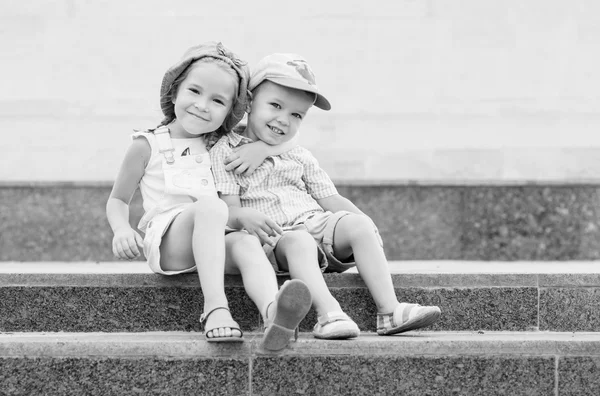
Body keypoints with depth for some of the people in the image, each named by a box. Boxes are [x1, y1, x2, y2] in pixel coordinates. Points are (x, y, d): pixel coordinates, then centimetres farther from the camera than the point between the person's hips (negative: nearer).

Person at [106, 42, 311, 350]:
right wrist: (121, 230, -6)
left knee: (246, 243, -31)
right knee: (210, 206, -34)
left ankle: (273, 313, -62)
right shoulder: (148, 145, 10)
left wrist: (260, 148, 4)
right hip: (167, 241, -4)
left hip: (214, 243, 4)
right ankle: (214, 307, -48)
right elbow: (118, 200, 16)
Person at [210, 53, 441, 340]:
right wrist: (244, 216, -29)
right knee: (299, 242, -37)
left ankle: (389, 311, -29)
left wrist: (366, 224, -2)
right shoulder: (226, 152, 6)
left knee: (358, 225, -21)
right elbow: (228, 208, -4)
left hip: (317, 223, 5)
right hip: (274, 237, -5)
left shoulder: (300, 158, 22)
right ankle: (328, 314, -53)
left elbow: (331, 200, 17)